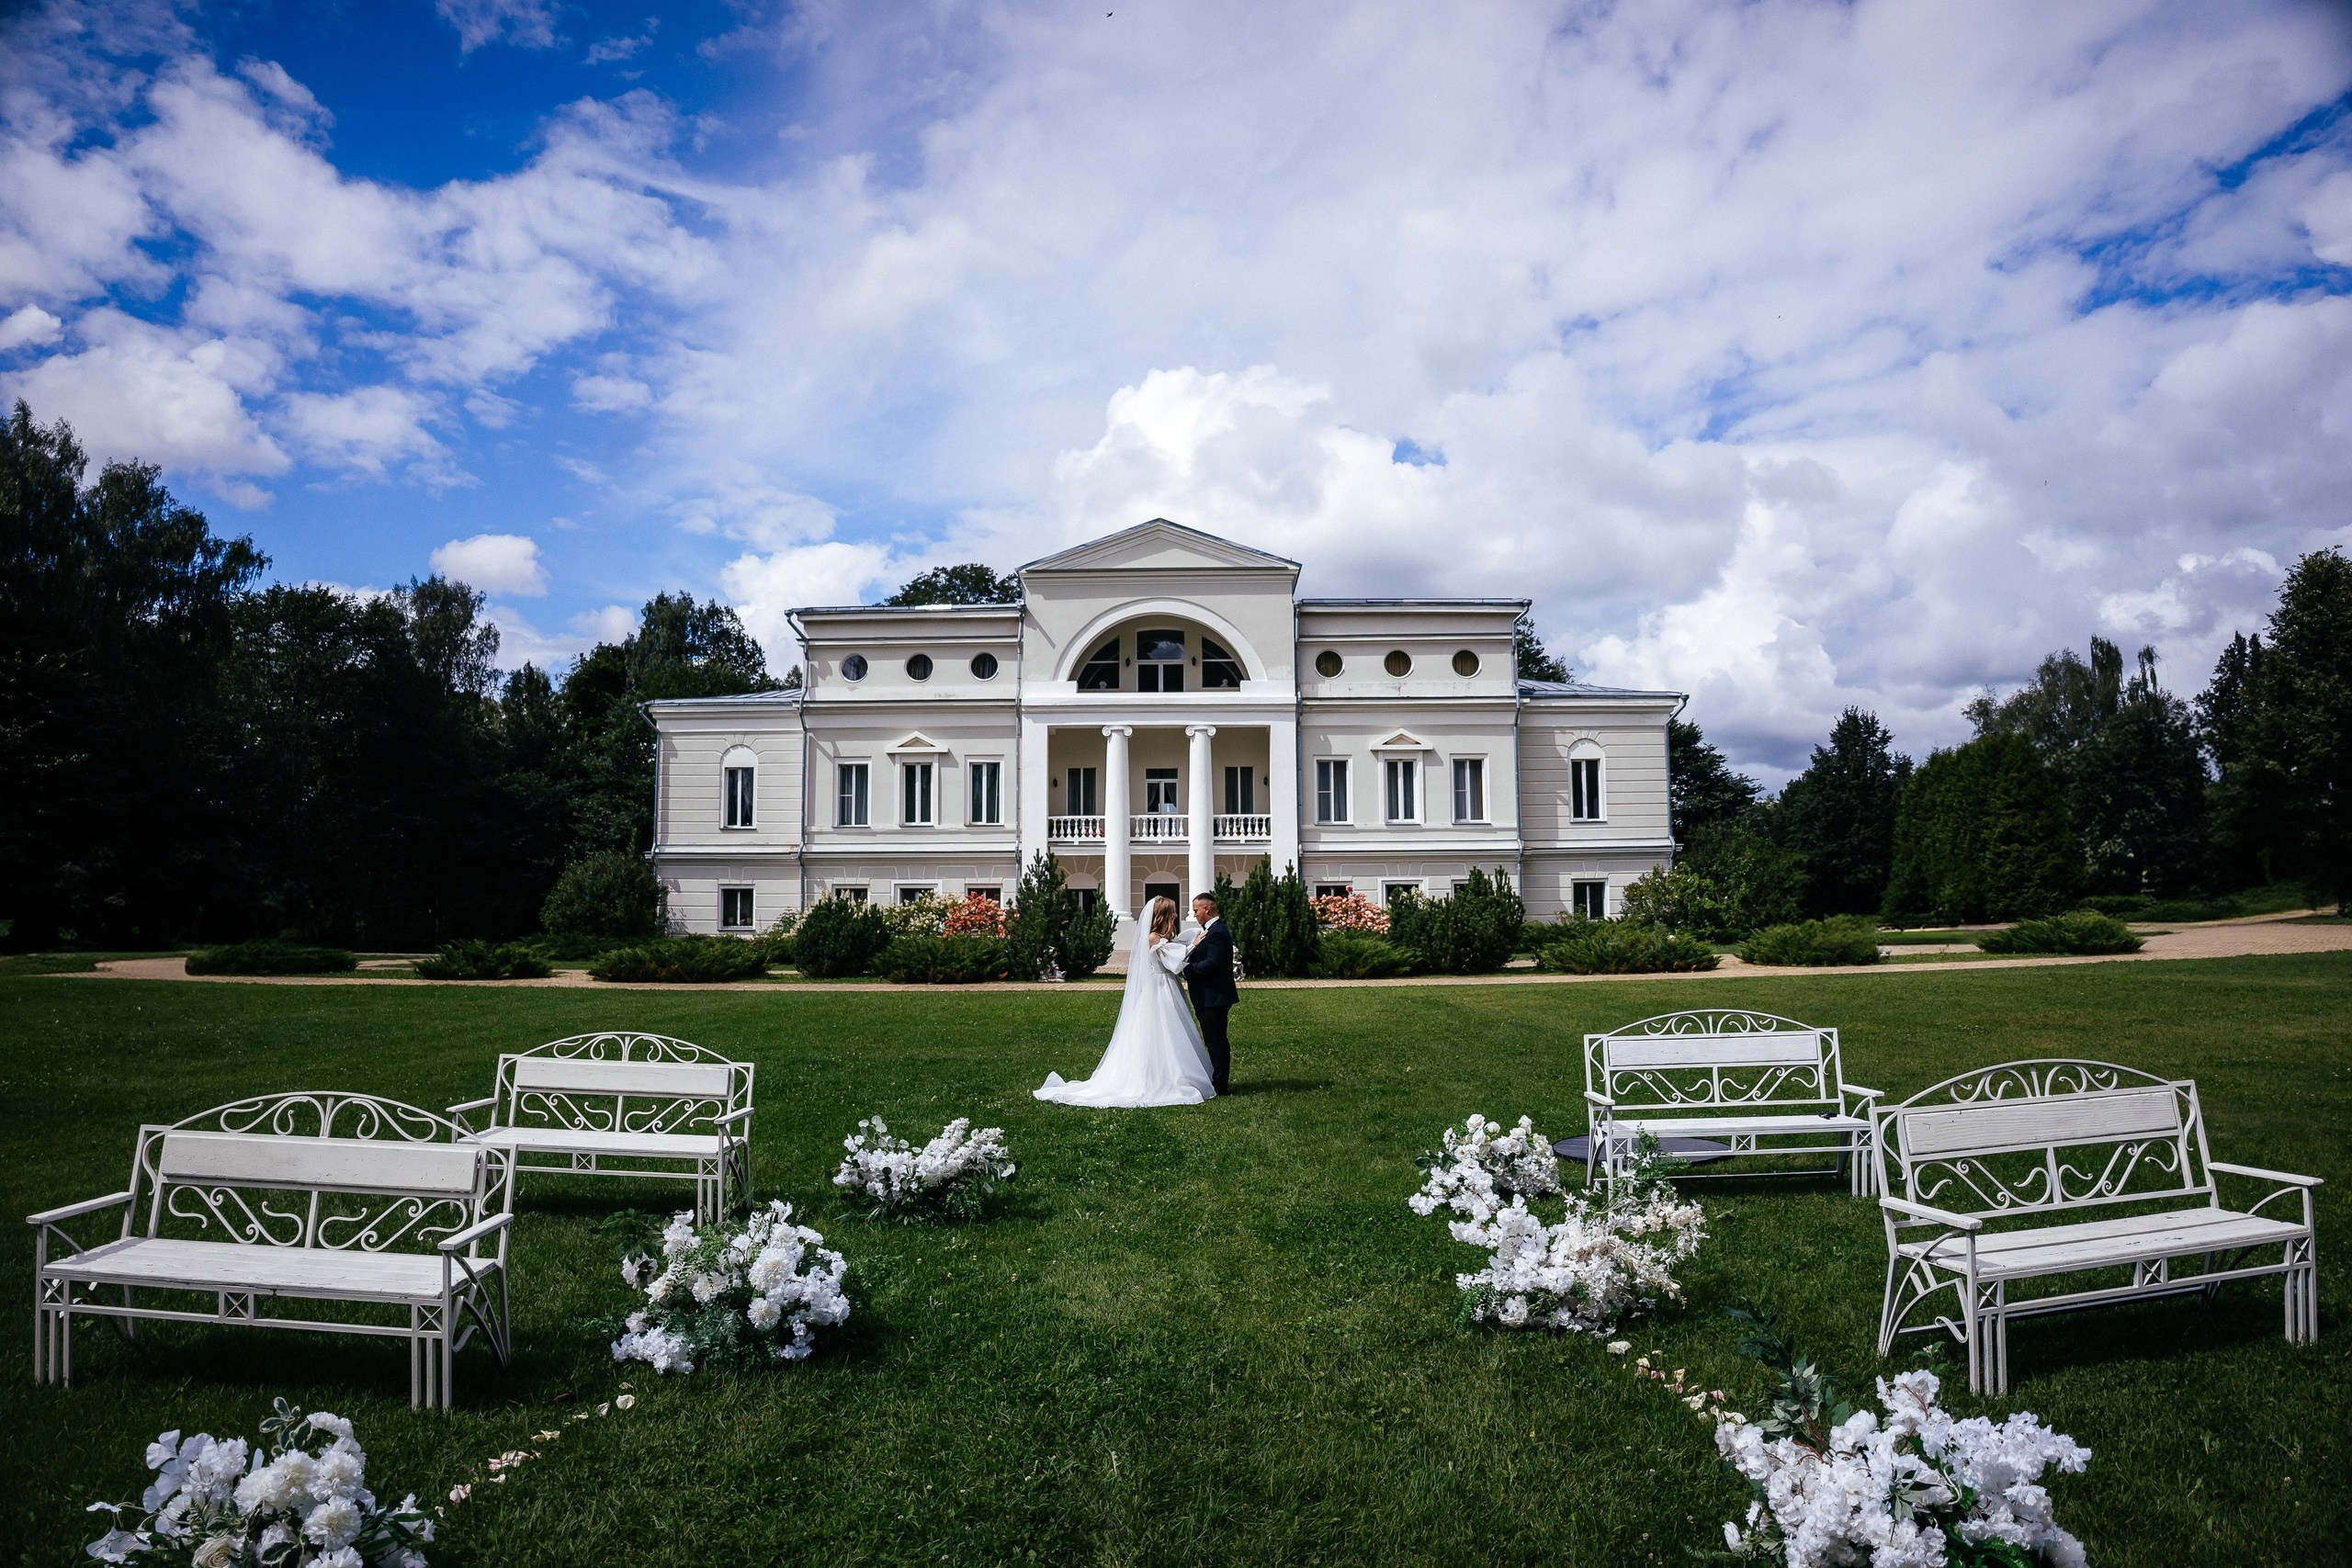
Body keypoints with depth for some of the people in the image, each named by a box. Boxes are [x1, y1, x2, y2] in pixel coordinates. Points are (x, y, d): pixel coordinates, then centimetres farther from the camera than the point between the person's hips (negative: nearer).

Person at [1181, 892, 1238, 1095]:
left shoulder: (1216, 933, -18)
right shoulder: (1214, 930, 15)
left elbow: (1212, 964, -26)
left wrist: (1188, 969, -17)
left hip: (1213, 997, -11)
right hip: (1212, 996, 11)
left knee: (1216, 1041, -4)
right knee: (1215, 1040, 15)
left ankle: (1219, 1085, 2)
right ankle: (1218, 1081, 23)